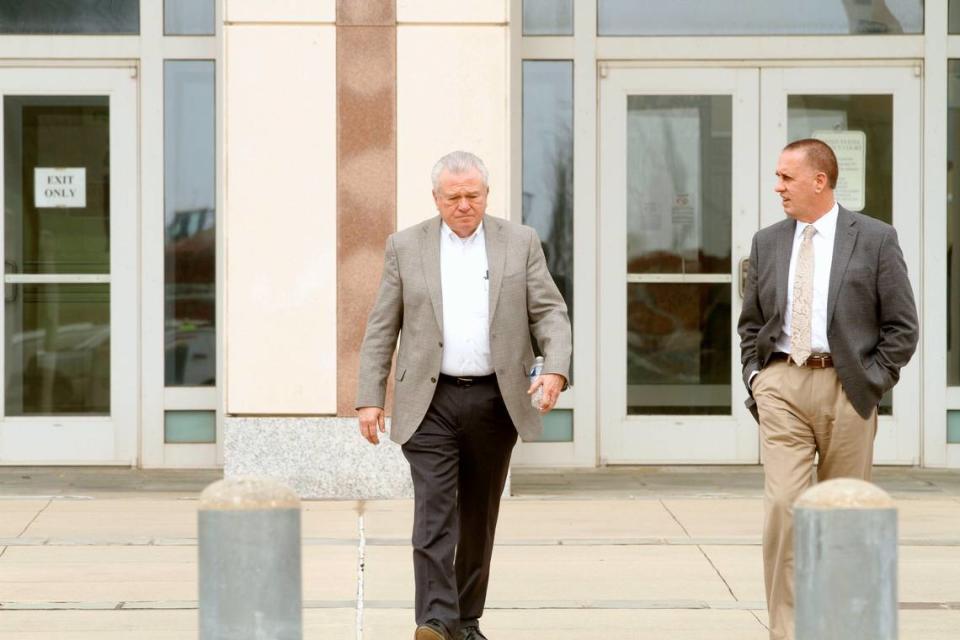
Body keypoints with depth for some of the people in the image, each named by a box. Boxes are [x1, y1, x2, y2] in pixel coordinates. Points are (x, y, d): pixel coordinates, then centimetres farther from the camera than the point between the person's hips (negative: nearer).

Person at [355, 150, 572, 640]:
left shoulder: (520, 243, 6)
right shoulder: (406, 246, 5)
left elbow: (550, 312, 3)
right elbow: (381, 328, 5)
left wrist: (555, 368, -15)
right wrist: (370, 398, -1)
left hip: (495, 401, 2)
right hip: (429, 401, -2)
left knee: (480, 516, 9)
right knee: (435, 508, -13)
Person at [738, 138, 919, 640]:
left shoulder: (875, 239, 0)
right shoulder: (766, 243, 11)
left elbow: (902, 326, 1)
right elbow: (750, 323, 19)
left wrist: (870, 383, -6)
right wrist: (756, 377, 6)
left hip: (847, 390, -2)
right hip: (782, 387, 2)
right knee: (782, 506, -11)